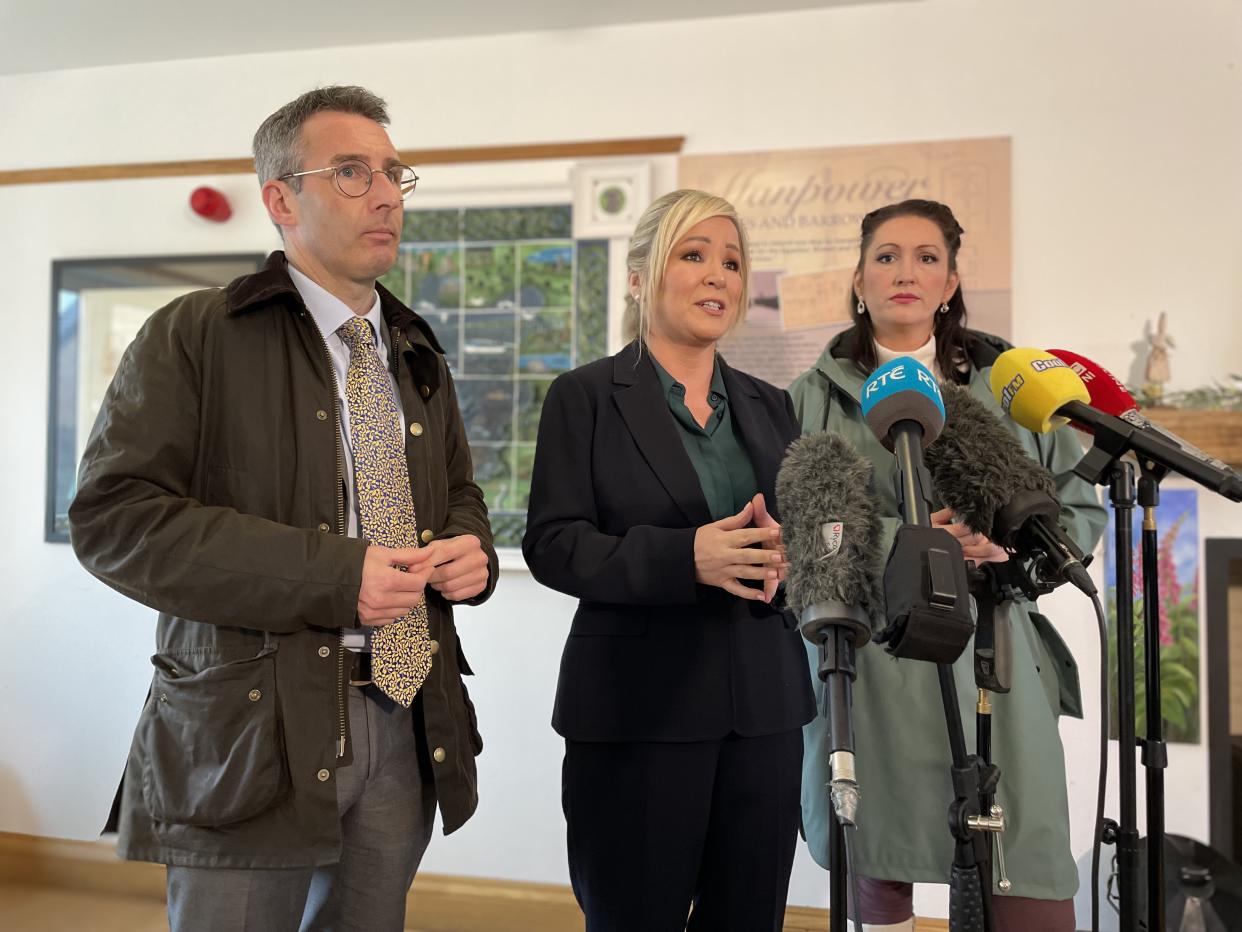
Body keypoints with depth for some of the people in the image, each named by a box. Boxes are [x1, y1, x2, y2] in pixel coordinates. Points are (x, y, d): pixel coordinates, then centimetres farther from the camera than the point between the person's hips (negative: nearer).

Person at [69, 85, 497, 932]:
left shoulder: (418, 355, 14)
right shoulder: (195, 337, -5)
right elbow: (114, 516, -13)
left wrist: (469, 548, -2)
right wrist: (331, 574, -21)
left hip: (406, 725, 6)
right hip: (253, 732, -5)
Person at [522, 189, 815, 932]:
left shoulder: (770, 406, 13)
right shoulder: (586, 396, -2)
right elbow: (553, 544, -9)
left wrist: (786, 553, -12)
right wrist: (685, 556, -23)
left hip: (763, 707, 5)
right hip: (639, 709, -4)